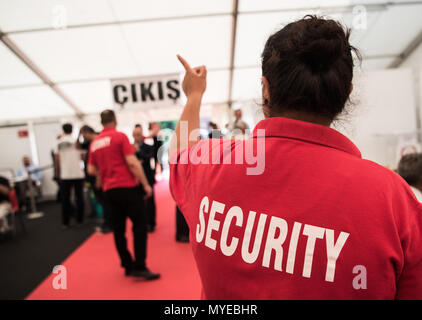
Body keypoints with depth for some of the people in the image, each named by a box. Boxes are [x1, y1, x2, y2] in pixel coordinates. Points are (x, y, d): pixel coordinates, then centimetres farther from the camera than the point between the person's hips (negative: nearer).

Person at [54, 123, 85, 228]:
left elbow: (57, 159, 4)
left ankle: (65, 222, 12)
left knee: (65, 199, 8)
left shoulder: (59, 142, 2)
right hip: (78, 173, -1)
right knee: (79, 197, 8)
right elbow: (81, 157, 1)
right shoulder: (76, 141, -2)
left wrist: (57, 172, 13)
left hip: (65, 175, 1)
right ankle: (79, 220, 12)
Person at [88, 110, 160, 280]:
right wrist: (146, 184, -9)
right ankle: (139, 267, -2)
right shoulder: (120, 136, -6)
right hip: (127, 187, -6)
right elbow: (132, 163, -13)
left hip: (109, 191, 6)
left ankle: (128, 265, 19)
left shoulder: (95, 143, 11)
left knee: (118, 230, 11)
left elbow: (91, 170, 14)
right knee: (139, 225, 1)